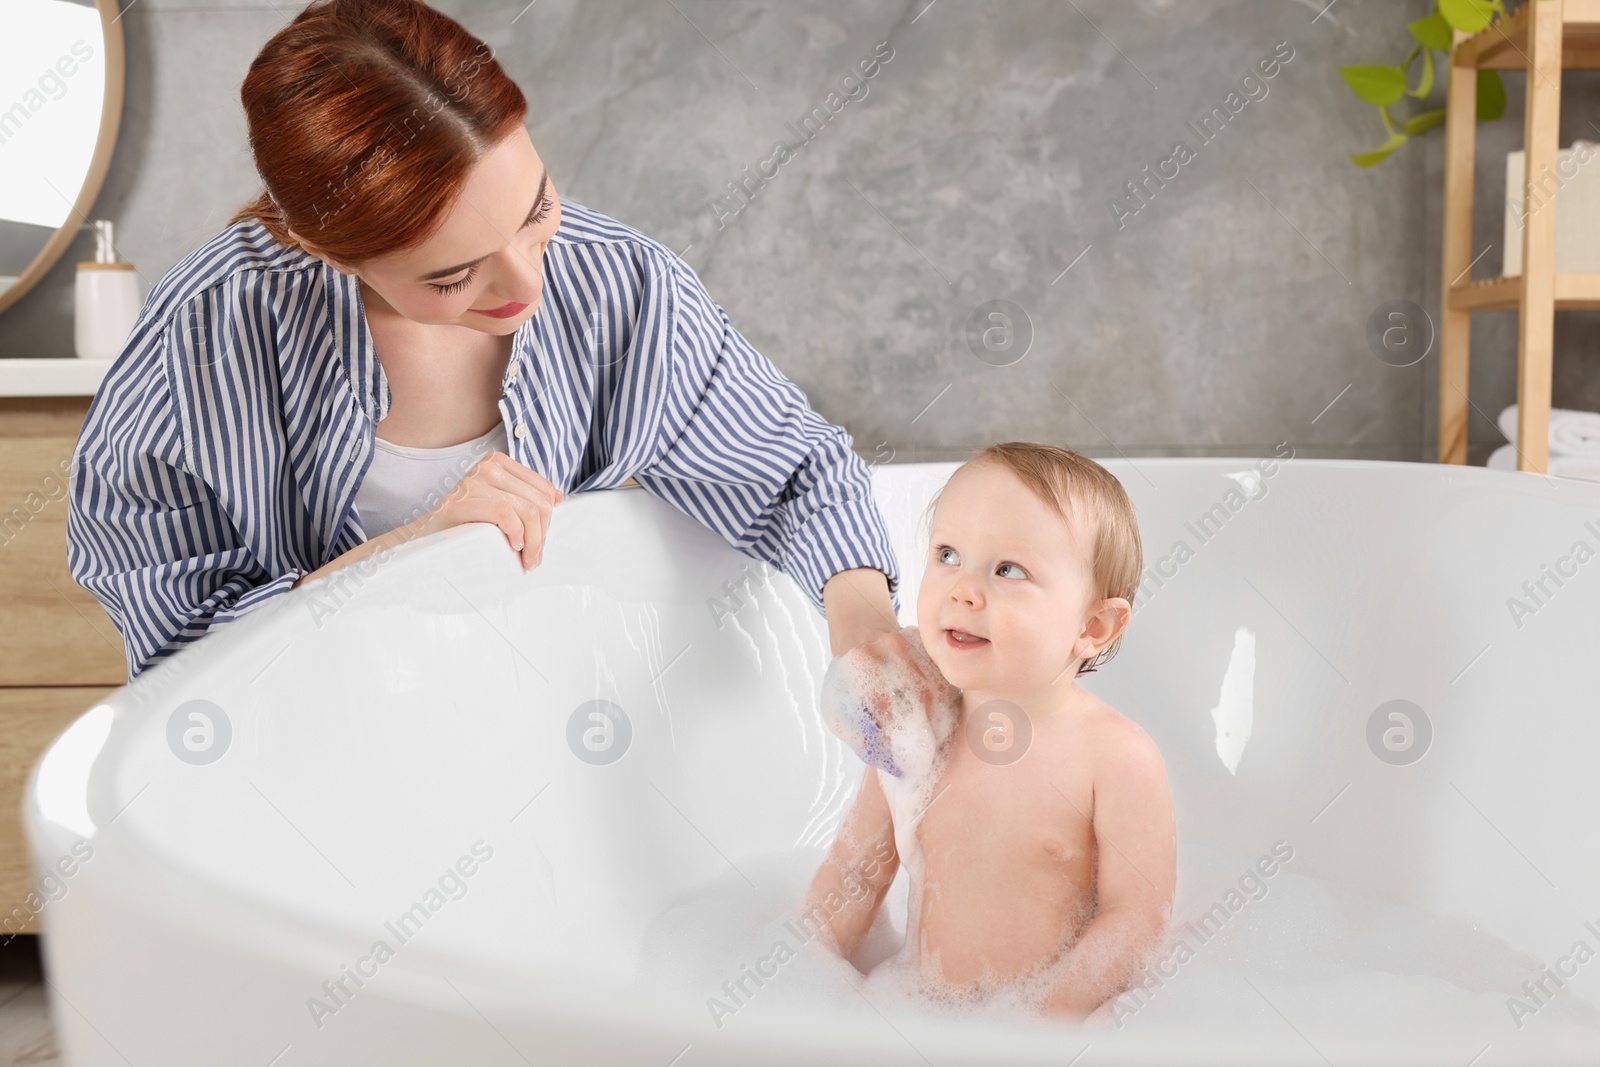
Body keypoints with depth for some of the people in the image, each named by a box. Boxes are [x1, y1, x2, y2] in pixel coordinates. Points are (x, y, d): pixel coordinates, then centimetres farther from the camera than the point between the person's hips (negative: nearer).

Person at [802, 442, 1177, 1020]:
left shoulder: (1118, 757, -15)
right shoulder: (912, 733, -3)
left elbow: (1136, 917, -13)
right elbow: (852, 873, 6)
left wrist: (1037, 1022, -22)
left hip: (1056, 1020, -2)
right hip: (913, 1006, 3)